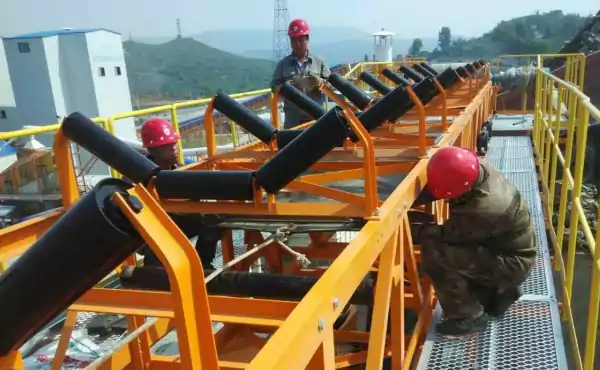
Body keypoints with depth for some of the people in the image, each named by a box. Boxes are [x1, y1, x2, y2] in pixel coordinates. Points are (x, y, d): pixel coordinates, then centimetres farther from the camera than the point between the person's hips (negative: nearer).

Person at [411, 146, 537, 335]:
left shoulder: (484, 210, -36)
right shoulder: (477, 166, -16)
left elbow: (446, 234, -22)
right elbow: (435, 186, -4)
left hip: (510, 264, -8)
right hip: (505, 246, 8)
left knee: (434, 252, -24)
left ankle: (468, 317, -7)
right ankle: (498, 292, 20)